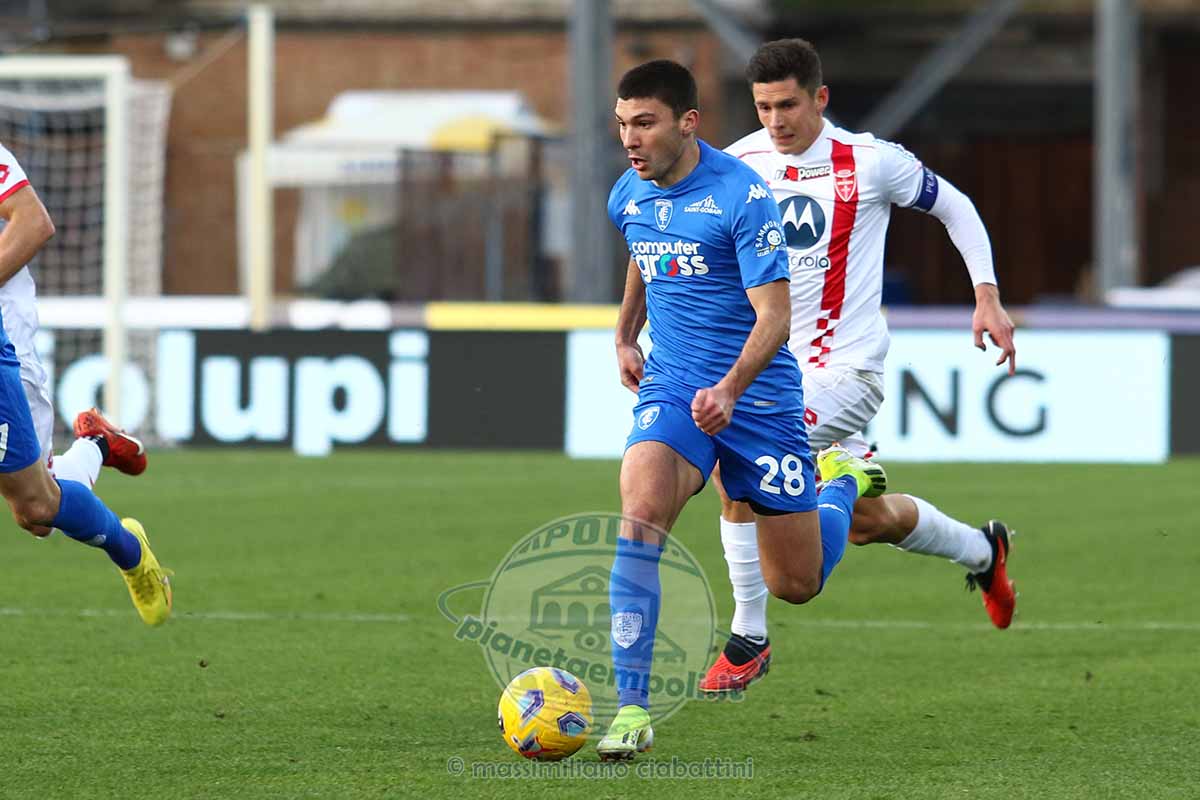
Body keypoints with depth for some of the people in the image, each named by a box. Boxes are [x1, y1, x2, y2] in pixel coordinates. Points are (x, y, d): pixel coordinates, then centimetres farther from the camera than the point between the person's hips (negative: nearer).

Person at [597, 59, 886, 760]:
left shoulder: (742, 194, -17)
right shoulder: (629, 197, 3)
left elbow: (774, 316, -21)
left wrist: (729, 388, -35)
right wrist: (626, 334, 26)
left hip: (758, 397, -4)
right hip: (672, 389, 4)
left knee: (795, 585, 7)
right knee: (640, 512, -28)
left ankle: (844, 483, 43)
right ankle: (631, 709, -27)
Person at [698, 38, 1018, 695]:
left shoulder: (870, 162, -10)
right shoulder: (738, 165, 0)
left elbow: (953, 206, 6)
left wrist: (987, 294, -1)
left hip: (844, 364, -5)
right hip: (769, 362, 5)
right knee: (867, 521, 10)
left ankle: (749, 640, -12)